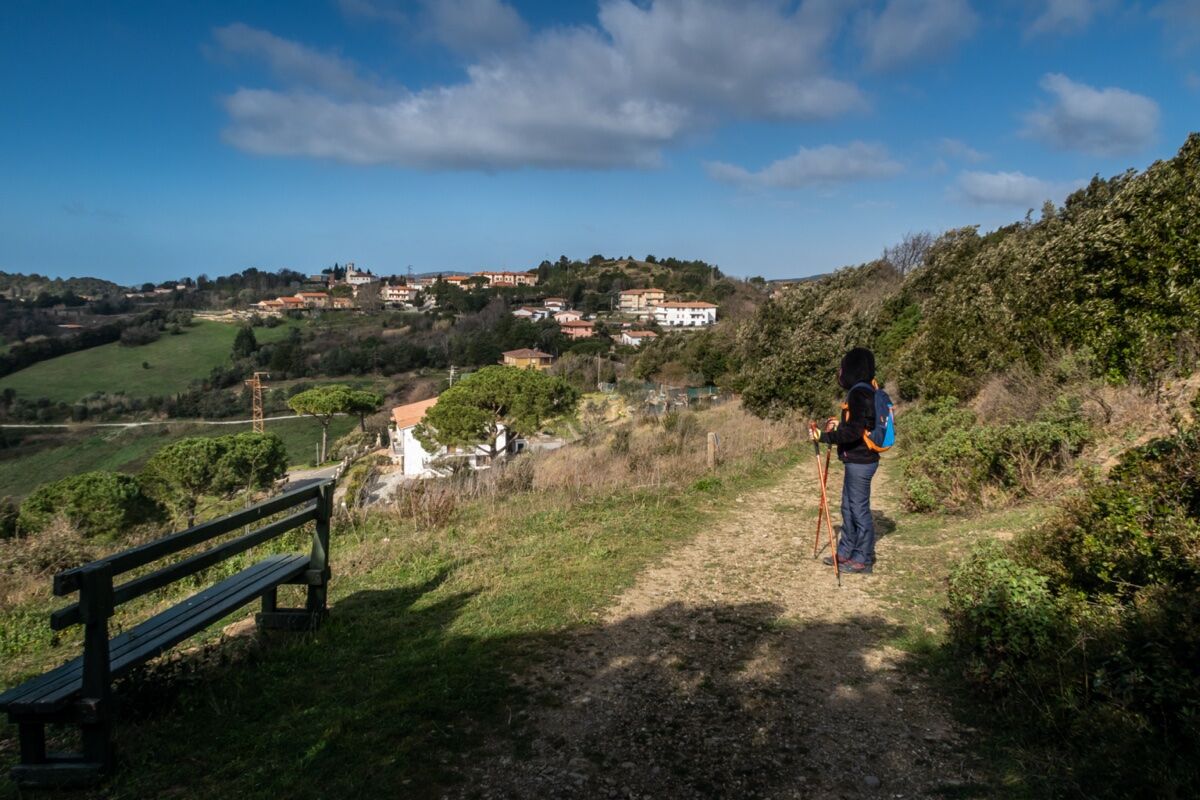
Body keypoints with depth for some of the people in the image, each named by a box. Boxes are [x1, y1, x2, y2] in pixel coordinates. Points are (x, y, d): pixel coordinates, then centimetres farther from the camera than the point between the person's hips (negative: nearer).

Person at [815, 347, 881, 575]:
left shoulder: (860, 393, -18)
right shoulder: (862, 391, 13)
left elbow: (854, 431, -24)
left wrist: (825, 436, -19)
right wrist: (840, 424, 16)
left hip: (860, 462, -10)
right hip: (856, 460, 10)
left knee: (859, 509, 0)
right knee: (848, 507, 17)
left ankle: (863, 560, 10)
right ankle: (846, 553, 28)